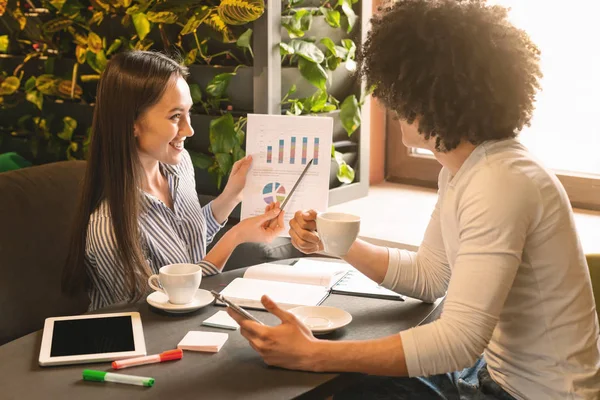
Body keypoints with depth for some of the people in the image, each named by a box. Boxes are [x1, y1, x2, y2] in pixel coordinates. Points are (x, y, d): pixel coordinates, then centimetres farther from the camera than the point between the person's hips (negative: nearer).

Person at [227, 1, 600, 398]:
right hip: (493, 367, 8)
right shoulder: (461, 170, 4)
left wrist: (312, 355, -33)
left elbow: (459, 340, -33)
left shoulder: (499, 182, -28)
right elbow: (428, 277, 12)